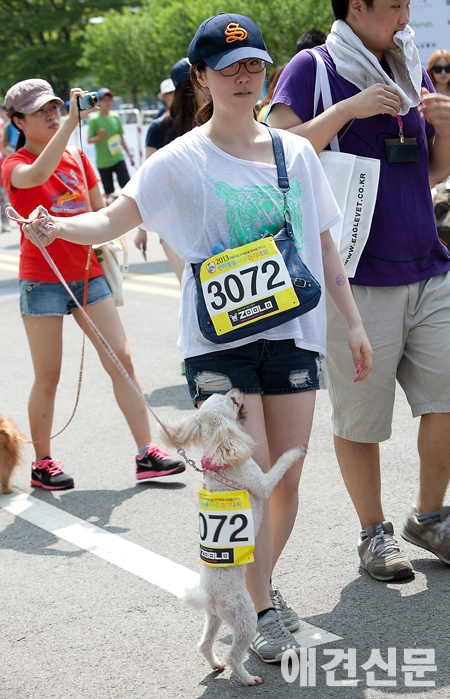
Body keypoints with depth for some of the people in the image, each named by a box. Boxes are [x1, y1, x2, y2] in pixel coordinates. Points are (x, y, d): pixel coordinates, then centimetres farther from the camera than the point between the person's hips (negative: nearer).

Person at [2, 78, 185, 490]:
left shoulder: (76, 158, 10)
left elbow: (101, 211, 19)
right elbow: (38, 174, -32)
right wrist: (73, 121, -35)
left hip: (88, 274, 5)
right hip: (42, 280, -5)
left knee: (122, 360, -1)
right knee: (48, 377, 0)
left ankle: (147, 454, 2)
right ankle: (42, 463, 15)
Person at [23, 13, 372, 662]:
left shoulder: (296, 152, 7)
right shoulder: (182, 160, -4)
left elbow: (324, 246, 12)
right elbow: (114, 219, -13)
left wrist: (354, 322, 10)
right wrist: (59, 226, -32)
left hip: (294, 333, 4)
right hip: (220, 341, -3)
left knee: (286, 481, 7)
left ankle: (261, 581, 31)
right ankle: (262, 609, 12)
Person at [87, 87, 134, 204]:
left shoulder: (116, 117, 7)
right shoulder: (94, 119, -5)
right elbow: (89, 140, -5)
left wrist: (129, 154, 15)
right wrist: (99, 137, -25)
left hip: (118, 158, 3)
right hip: (103, 162, -3)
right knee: (108, 191, 2)